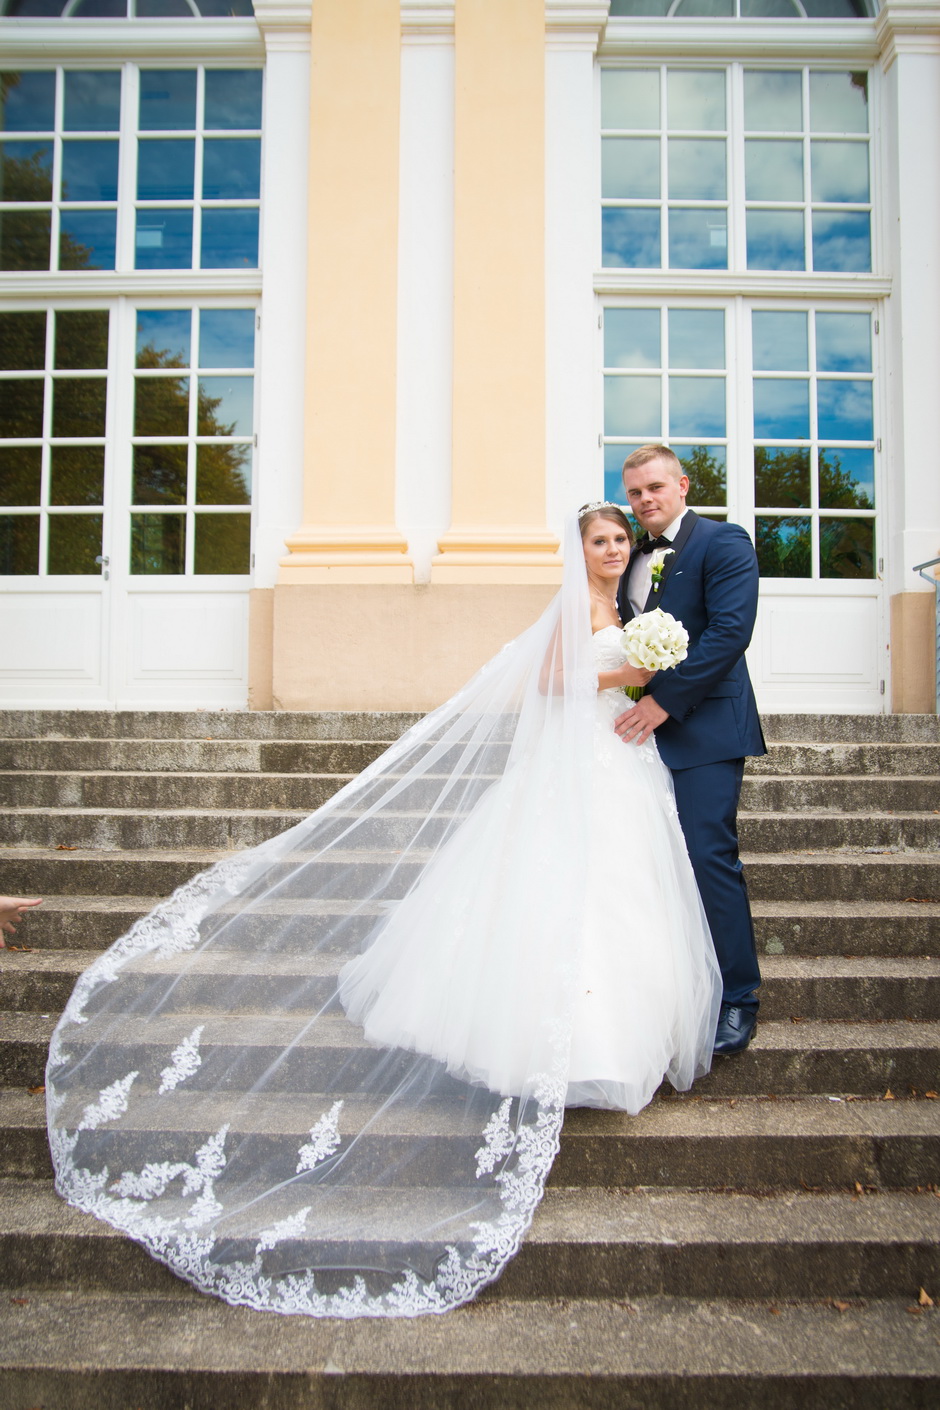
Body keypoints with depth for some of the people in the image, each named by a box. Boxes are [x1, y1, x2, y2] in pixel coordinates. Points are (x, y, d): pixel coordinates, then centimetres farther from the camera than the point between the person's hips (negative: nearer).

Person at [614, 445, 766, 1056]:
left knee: (710, 858, -8)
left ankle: (737, 998, 6)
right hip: (643, 729, 7)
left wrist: (664, 701, -18)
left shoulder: (723, 541, -4)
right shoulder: (631, 556, 18)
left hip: (703, 728, -7)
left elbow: (729, 631, -15)